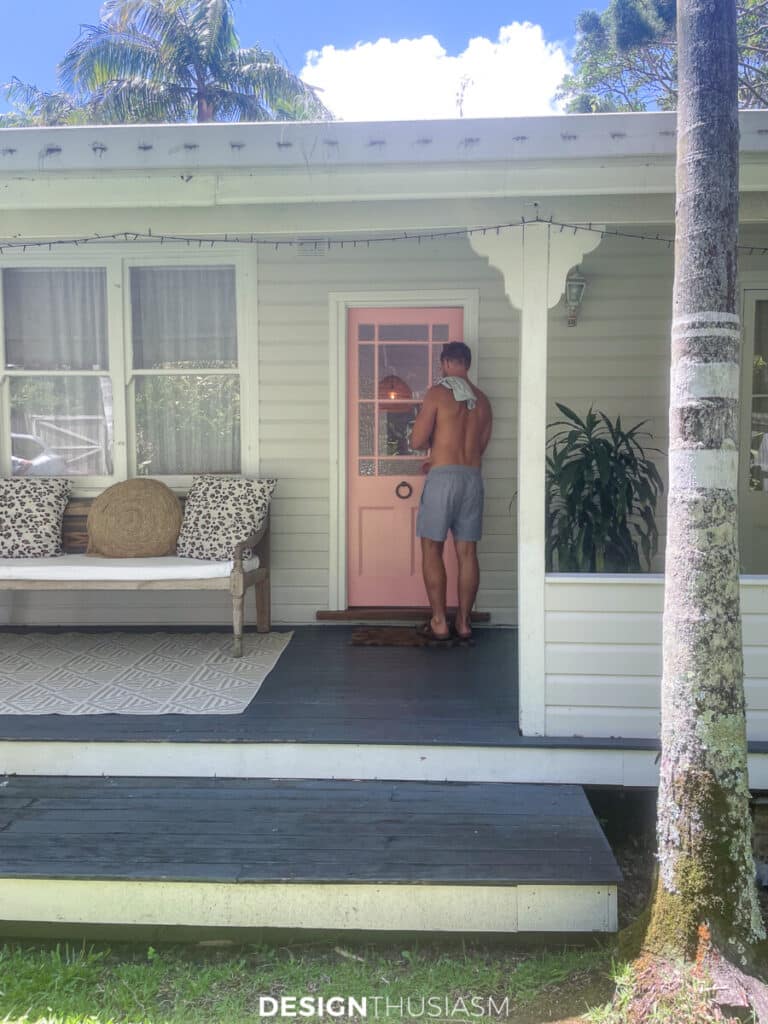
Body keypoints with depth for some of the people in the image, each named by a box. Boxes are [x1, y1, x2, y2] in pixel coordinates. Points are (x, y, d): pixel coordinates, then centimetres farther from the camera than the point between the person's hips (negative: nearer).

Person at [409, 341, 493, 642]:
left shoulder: (438, 393, -5)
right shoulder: (482, 400, 13)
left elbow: (417, 441, -7)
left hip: (443, 478, -5)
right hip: (473, 478, 6)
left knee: (432, 550, 3)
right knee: (467, 553, 7)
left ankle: (439, 623, 2)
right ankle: (464, 622, 11)